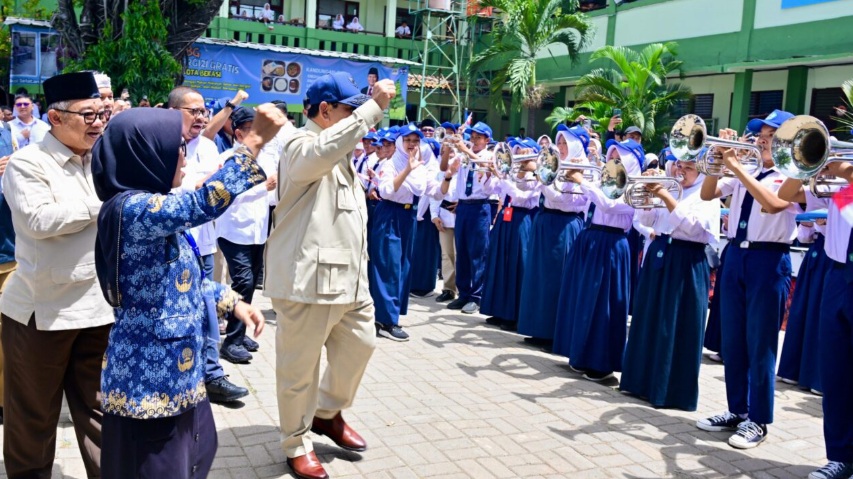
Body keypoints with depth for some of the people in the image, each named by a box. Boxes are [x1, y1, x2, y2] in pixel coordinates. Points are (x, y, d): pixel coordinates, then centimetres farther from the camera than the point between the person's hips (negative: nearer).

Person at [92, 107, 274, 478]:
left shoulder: (152, 208, 10)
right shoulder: (131, 209, -22)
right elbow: (204, 203, -38)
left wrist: (232, 301, 7)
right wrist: (256, 141, -35)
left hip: (176, 371, 10)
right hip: (148, 378, -10)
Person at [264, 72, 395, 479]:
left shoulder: (339, 152, 20)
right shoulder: (302, 145, -11)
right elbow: (327, 149, -37)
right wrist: (375, 106, -34)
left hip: (347, 274, 10)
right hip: (309, 277, -9)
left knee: (360, 343, 17)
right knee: (300, 365, 3)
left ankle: (327, 413, 38)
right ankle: (296, 443, 20)